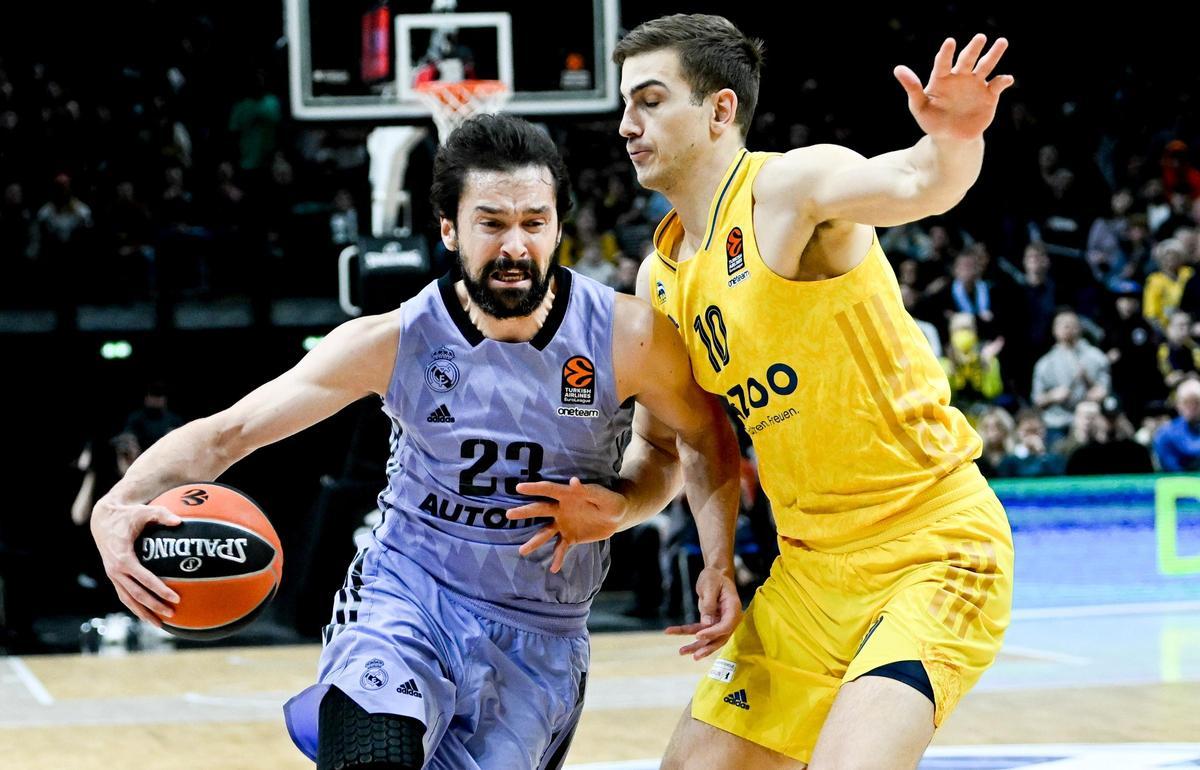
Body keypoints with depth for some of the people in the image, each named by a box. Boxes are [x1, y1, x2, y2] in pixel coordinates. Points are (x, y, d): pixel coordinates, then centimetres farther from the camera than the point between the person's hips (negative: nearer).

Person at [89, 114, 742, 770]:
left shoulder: (626, 337, -12)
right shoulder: (395, 342, -12)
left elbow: (708, 440, 6)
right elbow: (228, 431, -13)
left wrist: (718, 564, -9)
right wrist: (119, 503, -30)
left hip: (538, 640, 2)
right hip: (405, 595, -2)